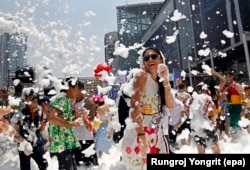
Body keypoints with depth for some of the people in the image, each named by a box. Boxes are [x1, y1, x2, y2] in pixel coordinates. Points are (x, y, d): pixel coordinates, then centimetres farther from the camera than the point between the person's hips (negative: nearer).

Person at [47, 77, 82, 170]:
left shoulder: (67, 100, 15)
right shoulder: (62, 99, -15)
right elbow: (51, 118, -29)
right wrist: (71, 124, -23)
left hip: (65, 144, 10)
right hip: (61, 145, -10)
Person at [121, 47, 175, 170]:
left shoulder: (160, 82, 9)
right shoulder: (141, 75, -12)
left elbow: (171, 105, -1)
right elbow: (134, 106, -21)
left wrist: (166, 81, -9)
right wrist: (141, 135, -25)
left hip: (157, 133, 7)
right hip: (139, 131, -7)